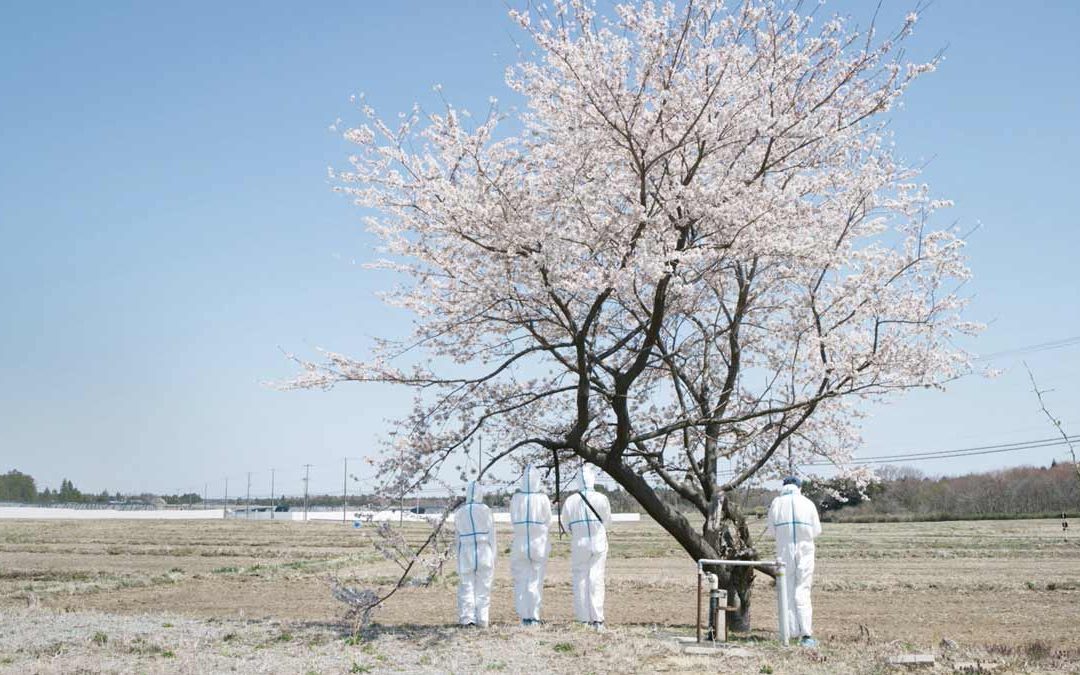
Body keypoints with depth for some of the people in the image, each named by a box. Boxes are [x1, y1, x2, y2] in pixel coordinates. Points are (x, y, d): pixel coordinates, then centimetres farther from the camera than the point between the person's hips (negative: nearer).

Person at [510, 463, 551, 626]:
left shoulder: (516, 498, -6)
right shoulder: (543, 499, -10)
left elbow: (514, 520, 4)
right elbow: (548, 522, -1)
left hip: (520, 544, 1)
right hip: (539, 544, -1)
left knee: (521, 580, 8)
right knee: (535, 580, 5)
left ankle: (524, 616, 6)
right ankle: (534, 616, 5)